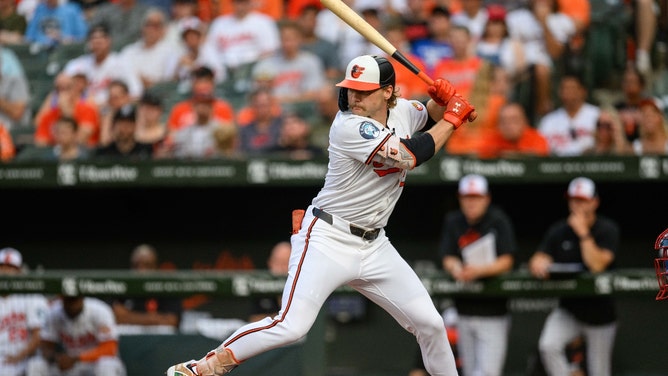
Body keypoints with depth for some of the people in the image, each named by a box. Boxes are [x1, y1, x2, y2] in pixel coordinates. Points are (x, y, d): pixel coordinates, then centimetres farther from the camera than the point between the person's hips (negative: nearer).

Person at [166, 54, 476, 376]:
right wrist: (453, 118, -12)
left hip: (373, 245, 7)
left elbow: (431, 117, 24)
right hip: (328, 239, -7)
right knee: (291, 326, -22)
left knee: (430, 324, 5)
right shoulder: (349, 127, -20)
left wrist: (443, 99, 0)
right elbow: (410, 156, -23)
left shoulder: (401, 111, 3)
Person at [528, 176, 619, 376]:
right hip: (568, 309, 2)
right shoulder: (559, 230, 1)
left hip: (600, 312, -2)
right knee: (548, 346, -24)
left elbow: (597, 266, -22)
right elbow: (539, 259, -7)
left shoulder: (608, 230, -10)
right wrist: (538, 263, -30)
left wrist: (583, 233, -23)